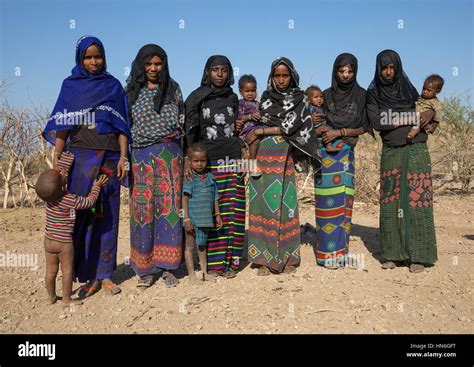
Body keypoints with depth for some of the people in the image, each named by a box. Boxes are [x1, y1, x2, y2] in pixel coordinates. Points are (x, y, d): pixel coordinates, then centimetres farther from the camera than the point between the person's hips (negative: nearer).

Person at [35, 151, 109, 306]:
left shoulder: (50, 193, -8)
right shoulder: (71, 200, -23)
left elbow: (63, 169, 2)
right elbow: (89, 202, -7)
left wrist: (67, 154, 8)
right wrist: (96, 187, 6)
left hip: (48, 240, 6)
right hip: (64, 243, -6)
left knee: (51, 271, 15)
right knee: (67, 271, 7)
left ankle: (51, 297, 29)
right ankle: (66, 299, 13)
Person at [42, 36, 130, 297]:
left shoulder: (113, 86, 12)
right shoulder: (71, 86, 10)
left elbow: (121, 125, 7)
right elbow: (62, 125, 3)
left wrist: (123, 157, -4)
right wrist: (56, 161, -6)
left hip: (110, 157, 1)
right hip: (80, 157, -1)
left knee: (107, 215, 2)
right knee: (81, 215, -4)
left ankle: (104, 274, 10)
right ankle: (88, 275, 4)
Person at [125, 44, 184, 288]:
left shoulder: (173, 89, 11)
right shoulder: (132, 91, 8)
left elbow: (181, 120, 14)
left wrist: (175, 145, 4)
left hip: (170, 154, 1)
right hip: (142, 155, -1)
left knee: (169, 207, -2)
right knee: (143, 209, -1)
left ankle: (166, 267, 6)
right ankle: (145, 268, 8)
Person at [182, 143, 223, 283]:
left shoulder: (210, 177, 6)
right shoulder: (188, 178, -10)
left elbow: (214, 197, 13)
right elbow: (184, 198, -13)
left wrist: (217, 214, 13)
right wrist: (186, 218, -18)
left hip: (205, 218, 5)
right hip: (192, 218, -5)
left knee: (202, 245, 18)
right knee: (190, 246, 5)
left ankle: (204, 272, 29)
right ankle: (191, 274, 12)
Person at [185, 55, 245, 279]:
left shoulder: (232, 98, 14)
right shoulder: (196, 98, 4)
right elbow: (188, 131, -3)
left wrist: (244, 158, 11)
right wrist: (187, 159, -15)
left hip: (233, 160, 3)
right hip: (207, 161, -3)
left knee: (234, 212, -1)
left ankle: (231, 261, 8)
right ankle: (213, 262, 5)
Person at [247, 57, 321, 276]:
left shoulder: (299, 98, 5)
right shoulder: (266, 97, 15)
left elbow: (291, 126, -6)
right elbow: (258, 124, 16)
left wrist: (263, 130, -2)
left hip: (283, 157, -2)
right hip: (262, 155, 3)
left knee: (283, 203, -4)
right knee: (263, 202, 0)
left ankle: (287, 257, 7)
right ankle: (264, 259, 6)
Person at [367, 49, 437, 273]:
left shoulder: (408, 90, 10)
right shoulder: (373, 94, 5)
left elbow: (425, 108, 20)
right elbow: (376, 123, -8)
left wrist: (430, 113, -5)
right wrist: (409, 119, -10)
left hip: (416, 152, 0)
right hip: (390, 153, 0)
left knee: (416, 200, -4)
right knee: (391, 203, 0)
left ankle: (417, 255, 2)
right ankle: (392, 254, 8)